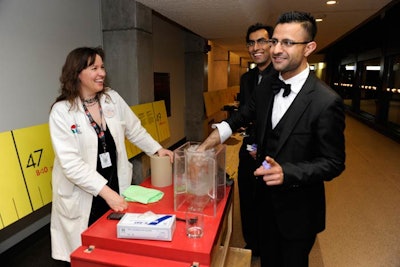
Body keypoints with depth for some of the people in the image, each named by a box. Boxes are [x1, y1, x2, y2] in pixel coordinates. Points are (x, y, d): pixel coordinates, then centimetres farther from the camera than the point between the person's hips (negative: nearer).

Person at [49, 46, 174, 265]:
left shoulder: (113, 98, 0)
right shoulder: (62, 111, -14)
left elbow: (134, 130, 12)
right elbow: (71, 163, -20)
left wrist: (157, 149, 7)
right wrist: (105, 191, -25)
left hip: (116, 188, 4)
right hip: (82, 197, -3)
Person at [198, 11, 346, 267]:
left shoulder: (326, 101, -23)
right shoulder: (266, 88, -3)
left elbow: (334, 163, -17)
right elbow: (237, 120, 7)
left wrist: (287, 172, -31)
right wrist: (204, 147, -2)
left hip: (298, 209, -5)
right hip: (265, 198, 5)